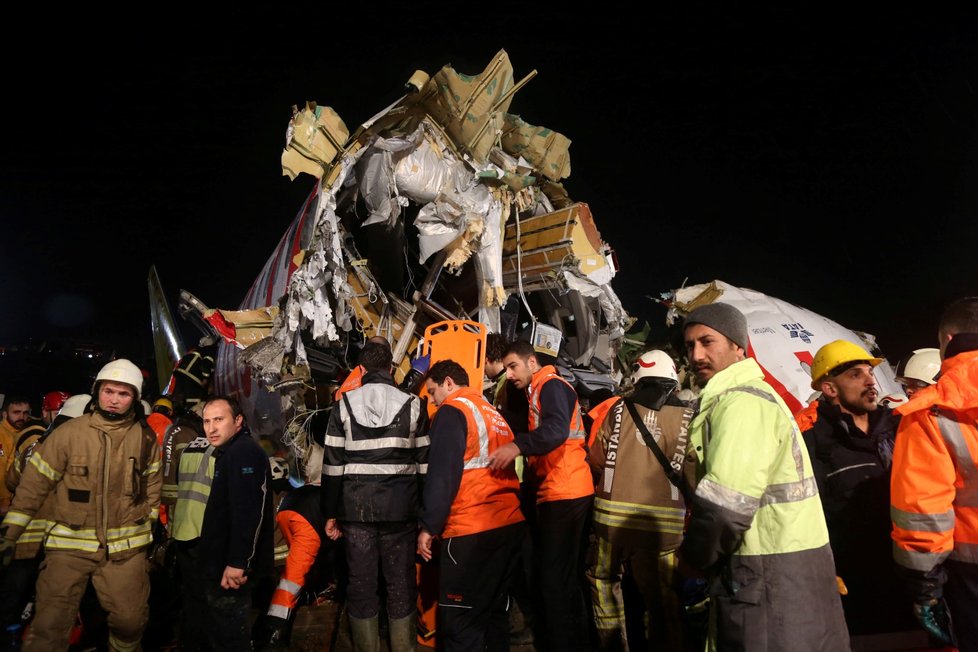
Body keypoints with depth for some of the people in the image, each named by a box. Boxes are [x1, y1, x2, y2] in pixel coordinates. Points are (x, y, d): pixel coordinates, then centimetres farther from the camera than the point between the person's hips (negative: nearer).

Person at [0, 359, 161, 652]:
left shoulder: (146, 439, 0)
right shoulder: (69, 433, -6)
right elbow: (35, 483, -1)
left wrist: (150, 527, 12)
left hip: (126, 547, 2)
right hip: (70, 543, -1)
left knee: (130, 619, 11)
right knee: (49, 626, -2)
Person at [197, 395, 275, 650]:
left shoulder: (244, 452, -18)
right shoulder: (229, 453, 17)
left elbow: (248, 513, -27)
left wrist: (237, 562, -29)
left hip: (230, 569, -11)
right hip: (220, 564, 11)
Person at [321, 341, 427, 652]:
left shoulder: (344, 404, 3)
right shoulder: (412, 404, 2)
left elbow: (332, 463, 2)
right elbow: (424, 463, 2)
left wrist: (331, 513, 8)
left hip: (356, 506, 0)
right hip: (401, 508, 0)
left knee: (361, 582, 10)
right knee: (401, 583, 9)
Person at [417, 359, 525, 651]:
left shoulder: (453, 411, -5)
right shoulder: (494, 413, 19)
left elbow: (442, 475, -14)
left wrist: (428, 526, -11)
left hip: (472, 529, -8)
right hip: (511, 523, 9)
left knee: (459, 620, -2)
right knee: (494, 611, 18)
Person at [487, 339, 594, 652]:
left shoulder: (552, 385, -9)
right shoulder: (538, 393, 22)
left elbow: (557, 429, -28)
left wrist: (518, 445, -40)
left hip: (565, 494, -10)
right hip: (555, 494, 10)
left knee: (555, 579, -7)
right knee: (560, 577, 17)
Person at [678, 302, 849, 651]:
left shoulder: (741, 401, -18)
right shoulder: (751, 395, 16)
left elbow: (724, 505, -27)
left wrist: (693, 559, -10)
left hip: (770, 573, -10)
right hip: (786, 563, 10)